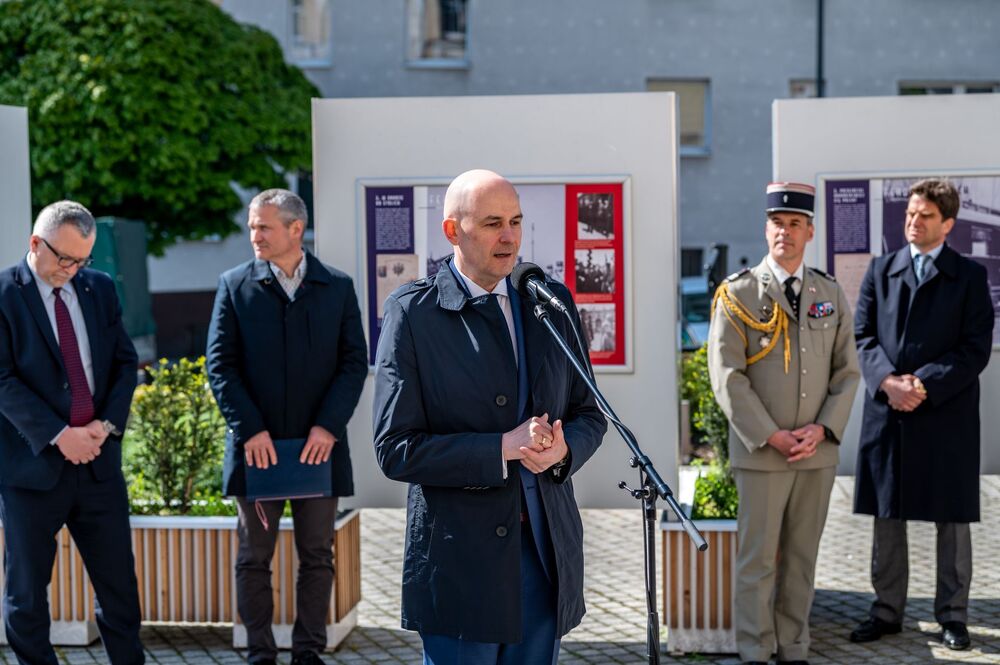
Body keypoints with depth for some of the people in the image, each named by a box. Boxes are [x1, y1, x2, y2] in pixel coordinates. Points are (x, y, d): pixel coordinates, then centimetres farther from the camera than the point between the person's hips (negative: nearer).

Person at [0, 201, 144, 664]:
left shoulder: (100, 288, 9)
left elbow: (125, 362, 10)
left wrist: (107, 423, -6)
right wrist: (58, 435, -18)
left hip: (98, 459, 4)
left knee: (118, 581, 9)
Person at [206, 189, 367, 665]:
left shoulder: (337, 287, 4)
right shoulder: (235, 285, 2)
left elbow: (354, 362, 0)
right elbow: (220, 364, -2)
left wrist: (328, 426, -11)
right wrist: (250, 430, -11)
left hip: (319, 444, 1)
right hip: (257, 446, 0)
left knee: (317, 557, 7)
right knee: (254, 558, 6)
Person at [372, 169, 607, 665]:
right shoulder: (412, 312, -7)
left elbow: (588, 415, 13)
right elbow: (395, 450, -11)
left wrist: (562, 448, -10)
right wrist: (503, 448, -19)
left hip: (547, 551, 5)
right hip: (460, 557, -4)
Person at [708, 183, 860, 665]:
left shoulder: (831, 294, 9)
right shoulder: (738, 293, -3)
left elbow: (847, 372, 8)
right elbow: (727, 377, -8)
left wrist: (822, 429, -6)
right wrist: (772, 436, -13)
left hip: (818, 451, 4)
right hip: (760, 451, -3)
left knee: (802, 558, 10)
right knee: (757, 559, 1)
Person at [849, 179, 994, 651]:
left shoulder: (969, 276, 2)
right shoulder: (880, 270, 10)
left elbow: (976, 348, -5)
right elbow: (863, 335, 4)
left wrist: (923, 384, -15)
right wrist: (888, 380, -13)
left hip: (946, 413, -2)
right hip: (887, 412, 3)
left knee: (951, 519, 5)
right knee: (887, 515, 8)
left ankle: (952, 615, 15)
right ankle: (887, 610, 19)